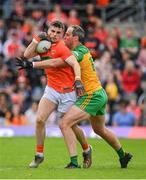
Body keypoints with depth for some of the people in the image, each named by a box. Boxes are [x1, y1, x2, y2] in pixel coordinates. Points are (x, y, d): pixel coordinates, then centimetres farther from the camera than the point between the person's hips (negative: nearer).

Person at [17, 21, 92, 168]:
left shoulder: (61, 48, -17)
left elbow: (75, 63, -27)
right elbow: (27, 55, 0)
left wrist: (77, 80, -42)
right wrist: (37, 39, -9)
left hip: (67, 92, -5)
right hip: (51, 89, 5)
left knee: (71, 125, 5)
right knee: (40, 119, -9)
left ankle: (86, 150, 31)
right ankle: (39, 155, 2)